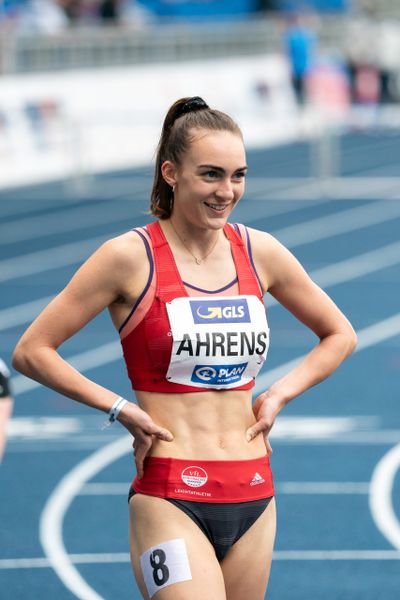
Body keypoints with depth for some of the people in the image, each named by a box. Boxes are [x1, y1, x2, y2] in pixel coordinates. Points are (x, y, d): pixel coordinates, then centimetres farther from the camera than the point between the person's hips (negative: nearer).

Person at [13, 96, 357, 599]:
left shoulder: (259, 252, 7)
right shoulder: (131, 257, -6)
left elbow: (339, 335, 22)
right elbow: (31, 351, -3)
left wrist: (280, 394, 7)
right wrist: (119, 409, -8)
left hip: (253, 499, 5)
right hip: (170, 499, -5)